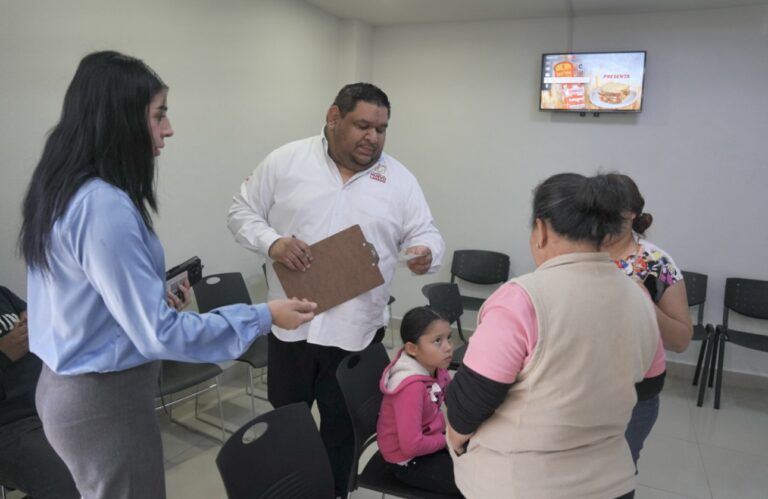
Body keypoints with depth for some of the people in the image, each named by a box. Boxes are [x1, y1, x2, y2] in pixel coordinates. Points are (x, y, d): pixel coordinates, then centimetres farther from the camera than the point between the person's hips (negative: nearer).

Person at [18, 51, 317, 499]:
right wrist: (264, 317, -22)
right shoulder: (104, 206, -27)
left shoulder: (62, 188, 3)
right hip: (105, 399, -9)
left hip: (71, 384, 9)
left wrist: (158, 290, 16)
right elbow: (158, 333, -27)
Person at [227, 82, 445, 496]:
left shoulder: (399, 179, 2)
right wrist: (272, 242, -17)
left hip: (356, 329, 1)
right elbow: (242, 212, 2)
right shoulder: (285, 161, -2)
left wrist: (426, 253, -21)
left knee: (342, 426, 17)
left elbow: (426, 234, 3)